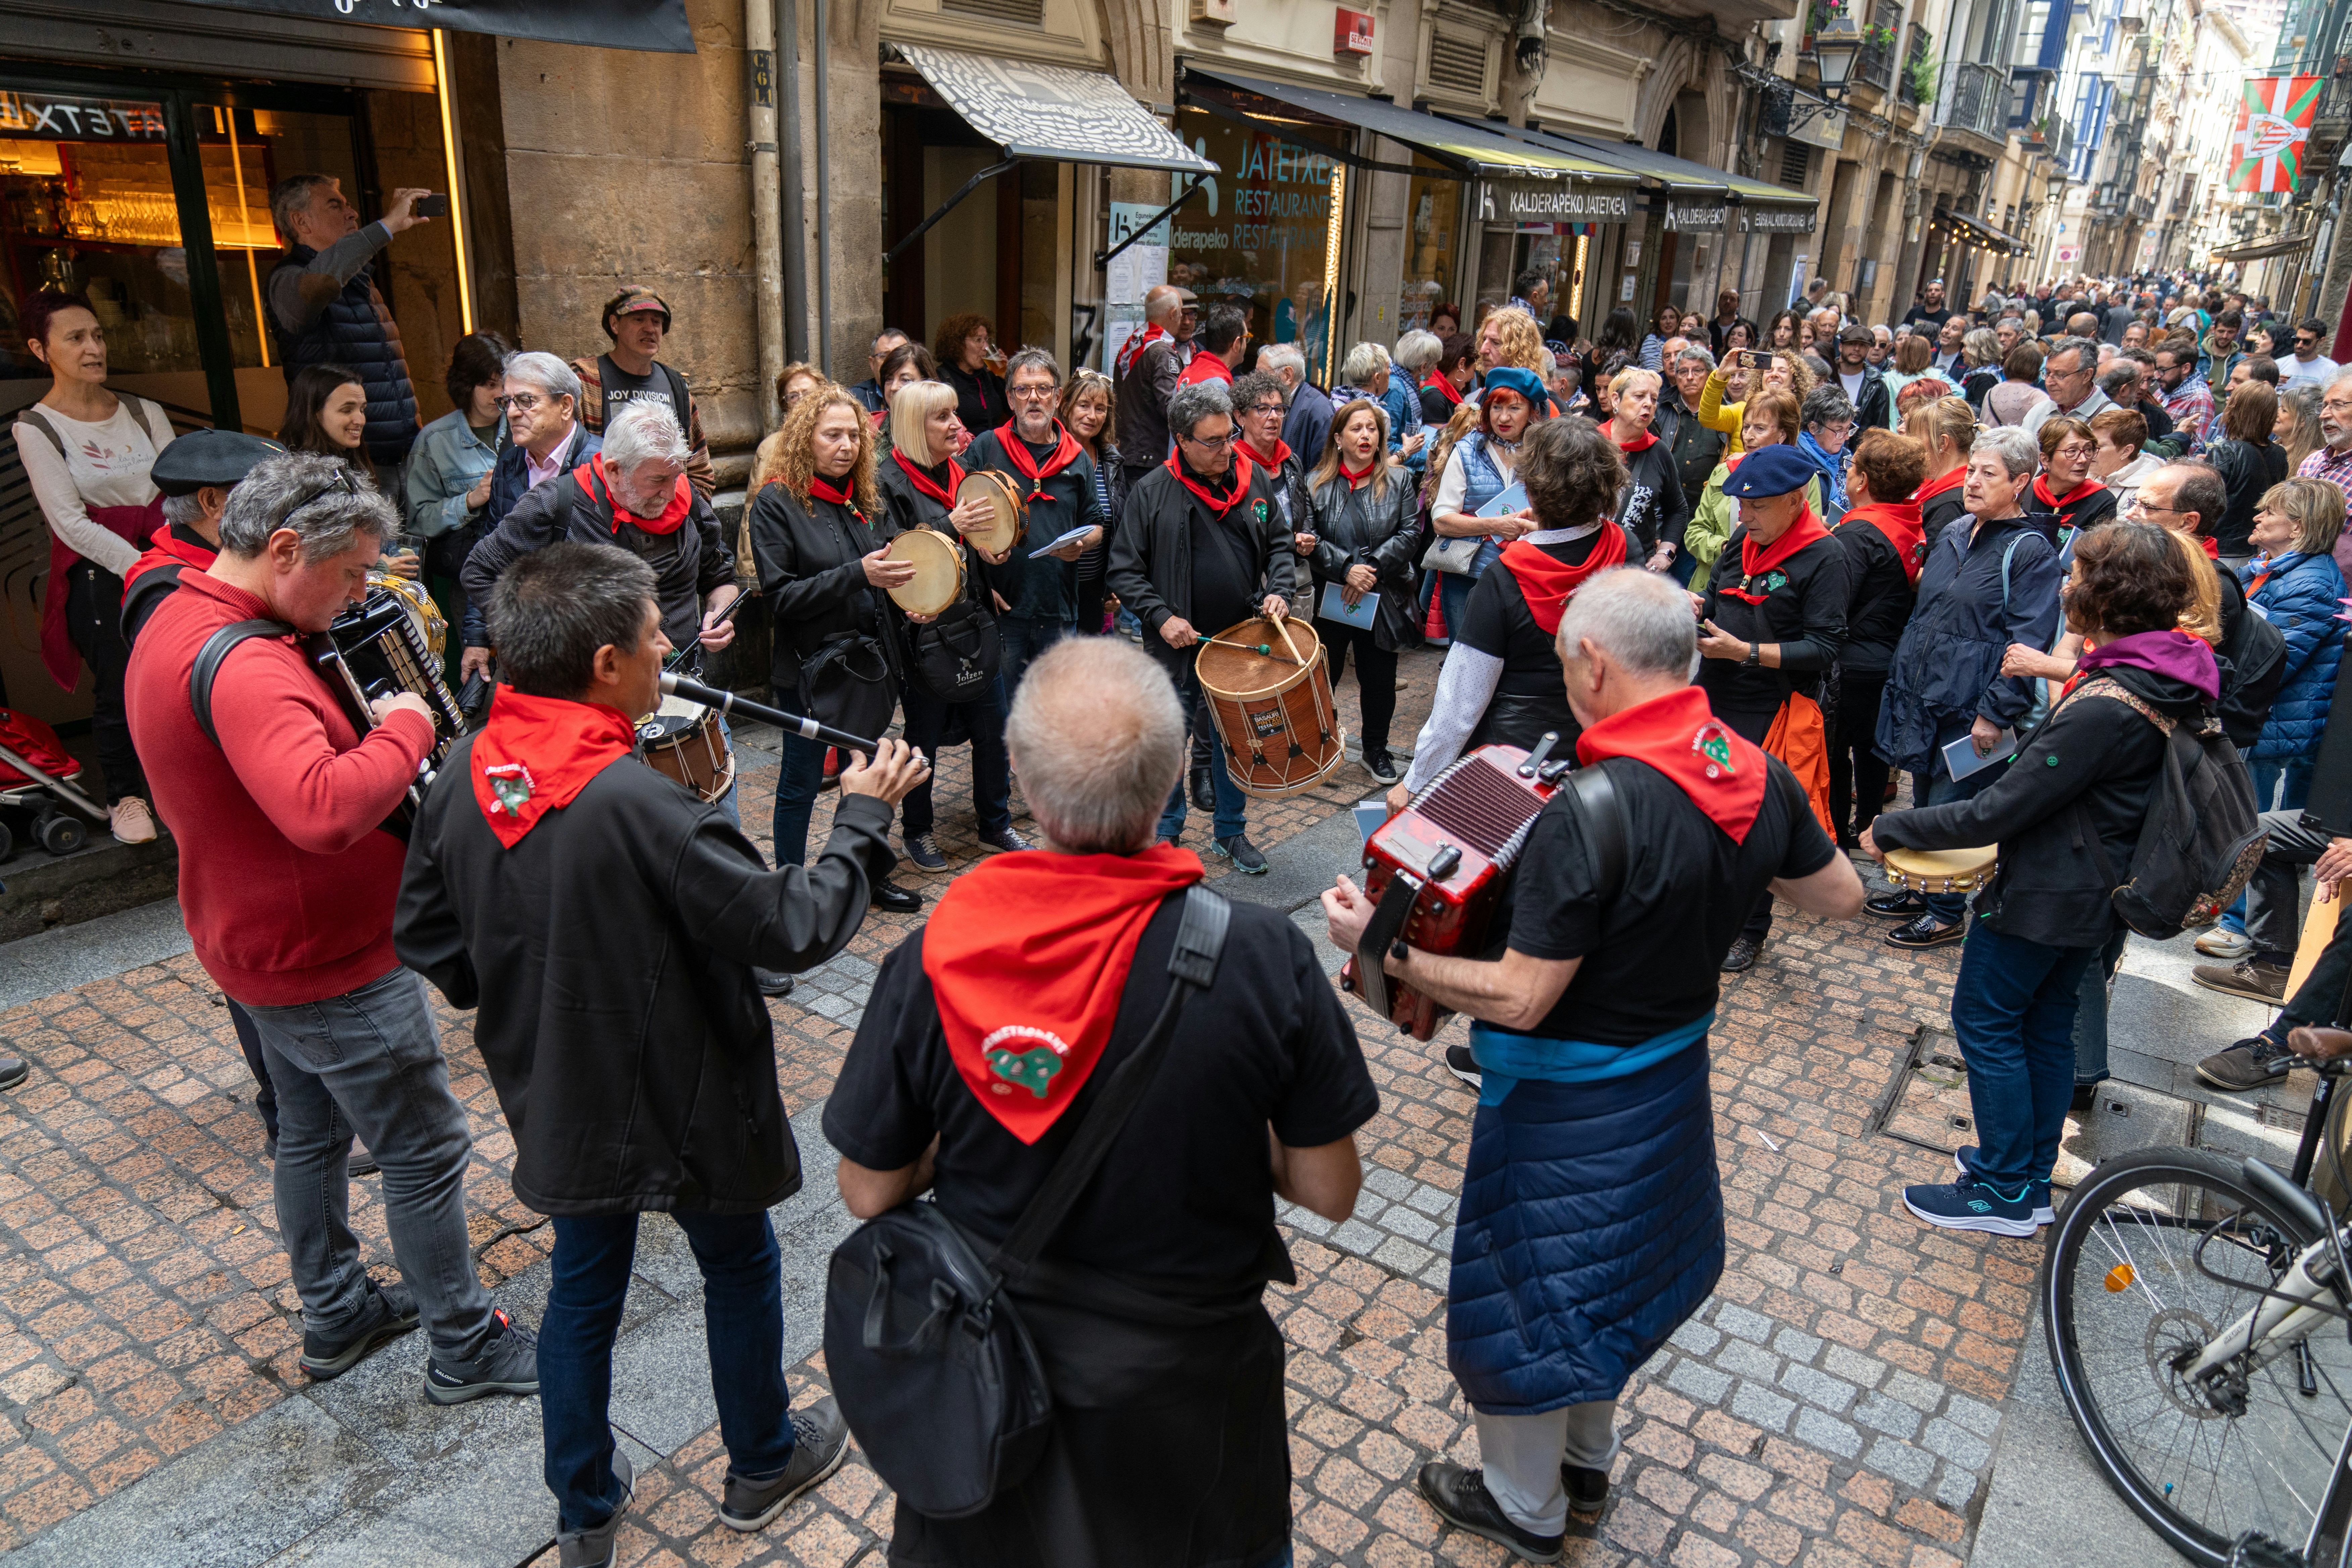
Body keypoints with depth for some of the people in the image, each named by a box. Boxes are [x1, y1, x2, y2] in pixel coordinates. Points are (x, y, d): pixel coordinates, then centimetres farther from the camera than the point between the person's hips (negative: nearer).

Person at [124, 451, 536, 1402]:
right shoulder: (243, 664, -30)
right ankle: (466, 1349, 19)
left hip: (260, 947, 11)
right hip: (333, 965, -10)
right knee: (426, 1153, 4)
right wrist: (406, 730, -30)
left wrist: (366, 728, 3)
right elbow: (323, 811, -45)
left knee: (313, 1131, 24)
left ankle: (335, 1314, 41)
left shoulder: (174, 626, 5)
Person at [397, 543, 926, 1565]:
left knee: (582, 1291, 23)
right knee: (739, 1270, 20)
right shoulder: (638, 806, -33)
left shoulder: (465, 776, -10)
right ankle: (763, 1462, 43)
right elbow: (793, 928, -28)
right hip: (678, 1104, -6)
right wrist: (864, 818, -15)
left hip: (557, 1103, 6)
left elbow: (425, 941, 1)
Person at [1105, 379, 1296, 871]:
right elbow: (1125, 570, -5)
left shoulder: (1254, 480, 3)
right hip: (1178, 645, -3)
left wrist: (1278, 591, -5)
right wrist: (1162, 616, -17)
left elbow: (1280, 545, 13)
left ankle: (1231, 831, 32)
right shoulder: (1152, 492, -8)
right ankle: (1166, 833, 27)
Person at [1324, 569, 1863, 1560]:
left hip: (1571, 1105, -8)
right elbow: (1842, 896, 6)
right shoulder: (1755, 774, -9)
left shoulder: (1591, 814, -32)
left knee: (1524, 1294, 15)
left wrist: (1382, 947, -21)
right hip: (1673, 1071, 8)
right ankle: (1587, 1460, 50)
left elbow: (1519, 998, -28)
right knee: (1600, 1272, 28)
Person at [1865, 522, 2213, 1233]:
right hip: (2092, 893, 9)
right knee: (2046, 1027, 19)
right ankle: (2032, 1177, 33)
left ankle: (2005, 1192, 16)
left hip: (2043, 898, -9)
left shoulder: (2103, 709, -29)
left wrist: (1893, 829, -16)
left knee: (1985, 1021, 5)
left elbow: (1998, 810, -26)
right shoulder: (2163, 682, 0)